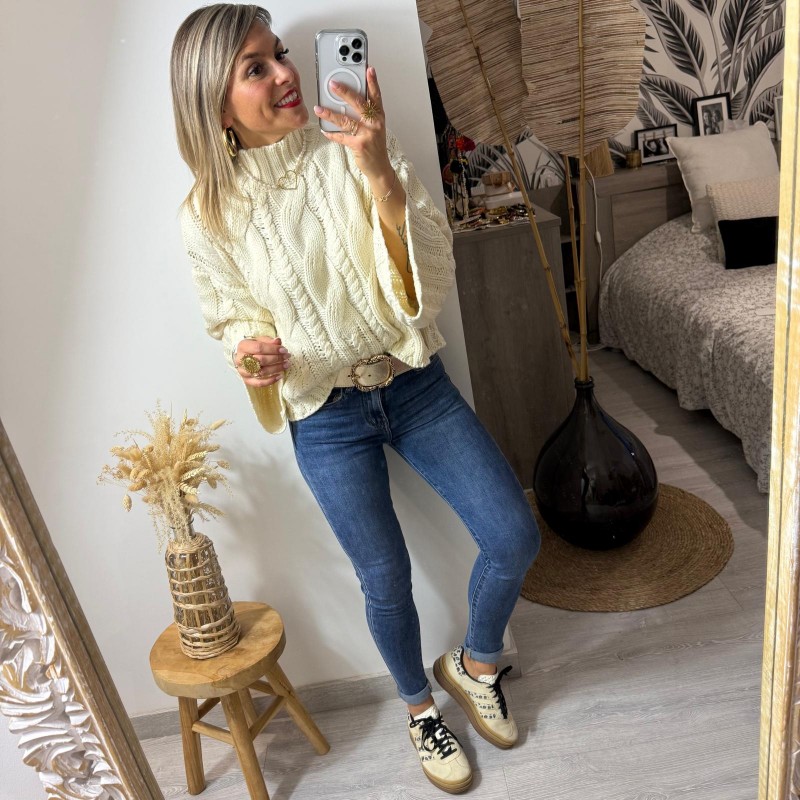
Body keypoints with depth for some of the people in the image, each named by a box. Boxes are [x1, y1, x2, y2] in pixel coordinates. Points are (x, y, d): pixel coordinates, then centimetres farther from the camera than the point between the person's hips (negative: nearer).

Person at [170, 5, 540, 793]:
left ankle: (475, 662, 33)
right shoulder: (208, 216, -11)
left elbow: (432, 277, -17)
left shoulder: (353, 150, -10)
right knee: (386, 580, 9)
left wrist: (380, 174, -31)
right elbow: (232, 318, 3)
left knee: (514, 536, 0)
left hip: (414, 382, 2)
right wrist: (254, 352, -20)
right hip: (325, 416, -1)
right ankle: (419, 706, 42)